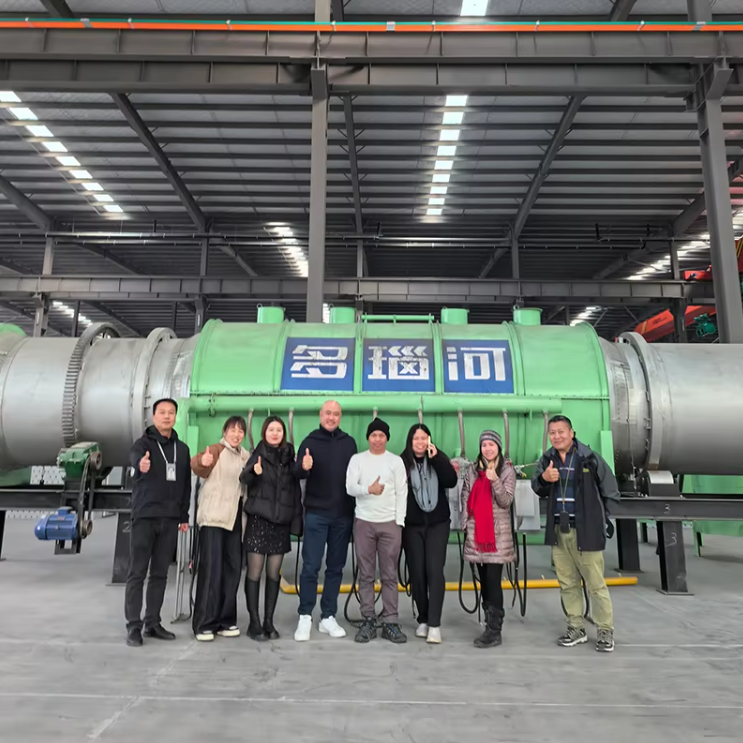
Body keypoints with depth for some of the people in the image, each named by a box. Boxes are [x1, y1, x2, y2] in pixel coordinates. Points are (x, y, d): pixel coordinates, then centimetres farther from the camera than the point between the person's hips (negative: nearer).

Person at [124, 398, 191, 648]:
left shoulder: (182, 448, 11)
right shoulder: (143, 443, -4)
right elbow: (134, 458, -29)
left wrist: (184, 516, 12)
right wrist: (140, 464, -54)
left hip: (170, 520, 5)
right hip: (144, 517, -4)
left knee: (160, 574, 10)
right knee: (137, 573, 0)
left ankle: (153, 623, 20)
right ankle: (133, 626, 8)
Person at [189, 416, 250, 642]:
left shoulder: (246, 456, 15)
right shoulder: (217, 450, -5)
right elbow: (197, 466, -24)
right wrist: (202, 461, -46)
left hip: (235, 518, 7)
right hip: (213, 517, -6)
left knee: (232, 569, 8)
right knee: (211, 569, -7)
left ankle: (225, 620, 18)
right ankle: (204, 624, 0)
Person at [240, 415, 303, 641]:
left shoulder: (289, 457, 7)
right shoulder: (258, 454, -3)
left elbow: (295, 491, 8)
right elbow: (244, 479, -20)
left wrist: (297, 520, 3)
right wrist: (254, 473, -42)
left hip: (281, 522, 3)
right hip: (258, 519, -3)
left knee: (274, 574, 9)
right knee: (254, 572, 0)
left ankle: (269, 621, 19)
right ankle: (254, 623, 10)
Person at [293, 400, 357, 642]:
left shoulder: (349, 442, 7)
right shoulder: (310, 441, 0)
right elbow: (297, 473, -8)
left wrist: (355, 508, 0)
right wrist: (304, 468, -31)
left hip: (343, 515, 3)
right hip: (316, 513, -3)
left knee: (336, 567, 8)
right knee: (310, 566, -1)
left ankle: (328, 617, 18)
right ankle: (305, 617, 10)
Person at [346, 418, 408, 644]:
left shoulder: (396, 461, 5)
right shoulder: (357, 459, 4)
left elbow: (402, 493, 2)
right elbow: (349, 487, -6)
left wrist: (399, 522, -4)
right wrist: (368, 489, -25)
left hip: (390, 523, 0)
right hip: (363, 523, 0)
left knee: (390, 576, 4)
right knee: (366, 575, 6)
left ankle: (390, 623, 11)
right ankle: (368, 621, 15)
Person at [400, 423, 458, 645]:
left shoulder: (439, 458, 2)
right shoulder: (402, 462, -4)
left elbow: (451, 482, -11)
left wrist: (436, 458, -18)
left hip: (437, 523, 0)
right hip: (412, 525, 0)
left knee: (435, 571, -6)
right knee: (417, 573, 5)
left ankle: (434, 624, -2)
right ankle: (423, 620, 22)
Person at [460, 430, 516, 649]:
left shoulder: (507, 470, -1)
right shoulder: (472, 470, 9)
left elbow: (506, 501, -7)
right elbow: (465, 497, 12)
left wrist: (495, 481, -21)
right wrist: (465, 524, 4)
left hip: (498, 533, -4)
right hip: (476, 532, 4)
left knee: (493, 581, -6)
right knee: (484, 580, 8)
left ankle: (495, 631, 0)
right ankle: (491, 625, 17)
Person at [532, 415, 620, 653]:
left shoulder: (590, 458, -10)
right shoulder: (547, 459, 4)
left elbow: (611, 492, -1)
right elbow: (538, 490, 11)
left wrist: (597, 517, 4)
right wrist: (543, 478, -11)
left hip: (586, 531, -5)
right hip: (558, 531, 5)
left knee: (596, 584, 1)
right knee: (567, 583, 13)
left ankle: (605, 631, 15)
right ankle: (576, 628, 25)